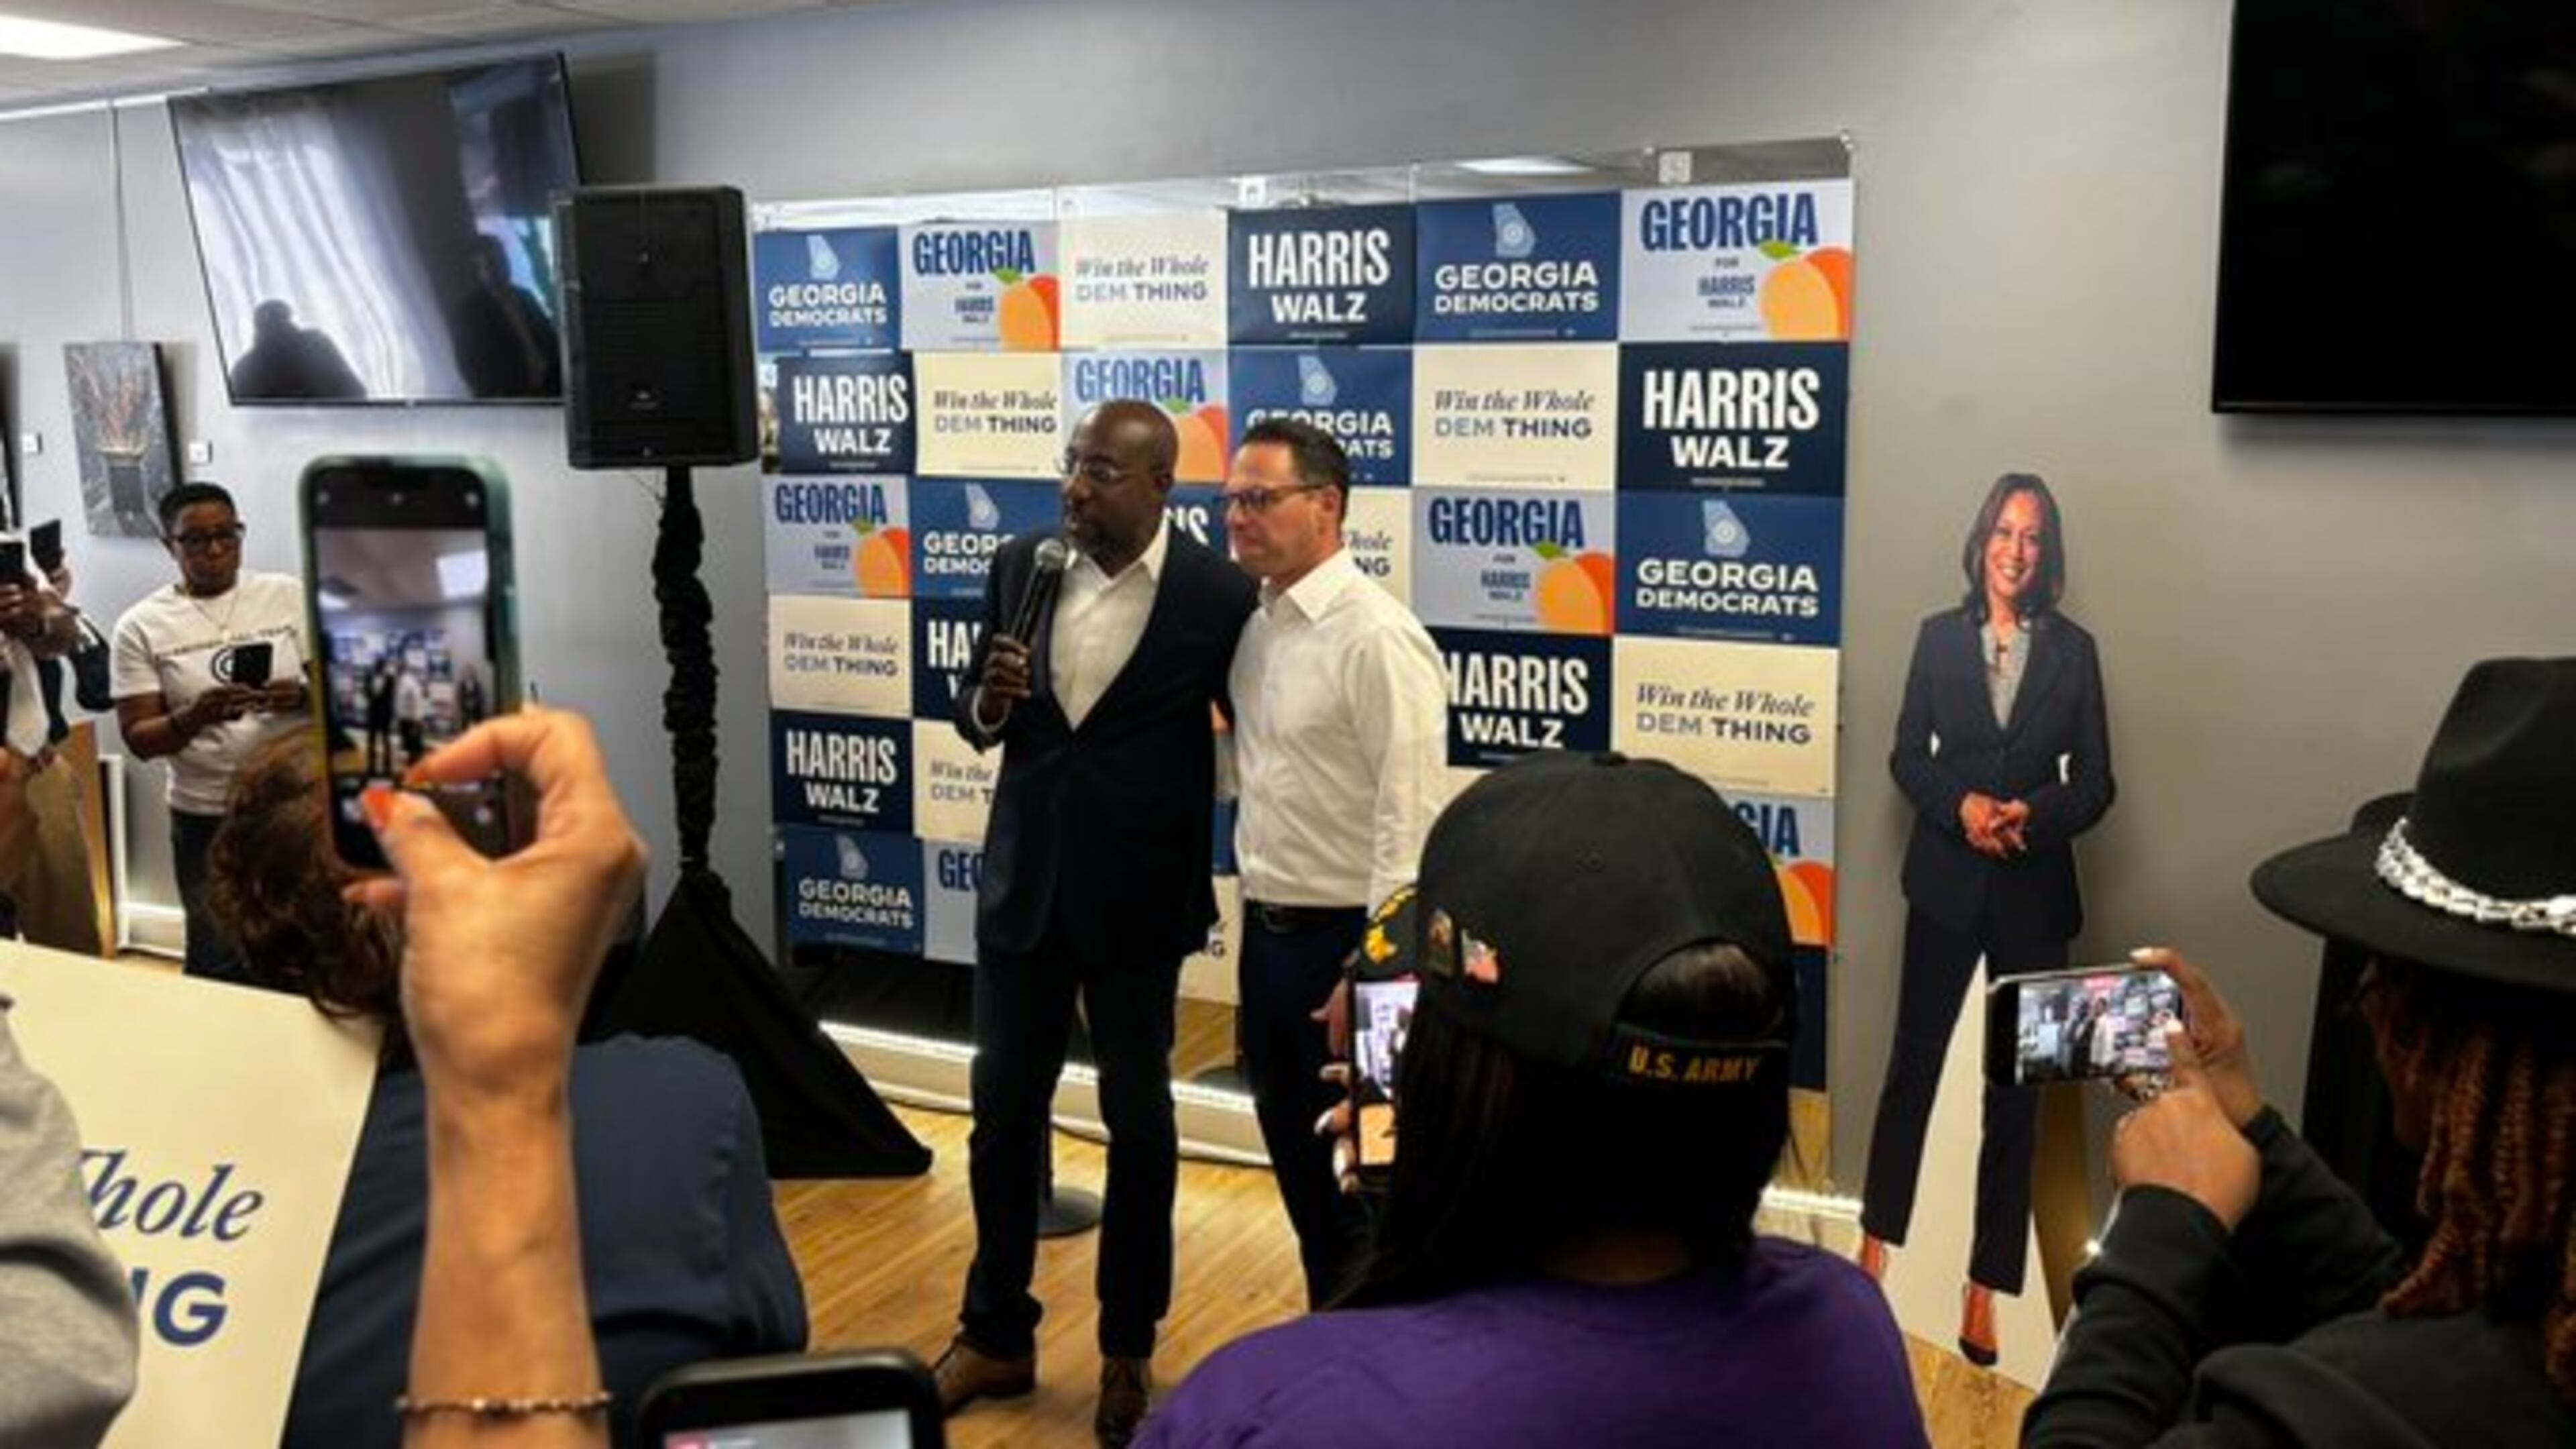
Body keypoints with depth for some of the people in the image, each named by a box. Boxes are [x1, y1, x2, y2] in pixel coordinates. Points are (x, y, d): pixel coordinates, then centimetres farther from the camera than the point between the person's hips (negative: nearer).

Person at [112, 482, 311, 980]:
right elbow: (139, 738, -3)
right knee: (219, 965, 7)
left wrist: (302, 696, -19)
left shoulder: (289, 595, 2)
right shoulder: (142, 626, -1)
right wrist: (195, 717, -23)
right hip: (206, 820, 0)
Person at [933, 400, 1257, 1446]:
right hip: (1021, 883, 4)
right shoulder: (1019, 566, -2)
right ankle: (996, 1334, 31)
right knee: (1003, 1113, 13)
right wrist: (990, 701, -17)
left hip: (1137, 898, -3)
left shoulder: (1218, 595, -13)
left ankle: (1128, 1350, 29)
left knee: (1138, 1124, 12)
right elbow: (976, 722, 7)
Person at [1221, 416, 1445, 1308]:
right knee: (1296, 1159, 20)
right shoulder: (1258, 626, 8)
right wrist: (1257, 928, 13)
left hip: (1344, 938, -8)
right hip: (1266, 931, 8)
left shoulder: (1376, 638, -18)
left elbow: (1409, 816, -21)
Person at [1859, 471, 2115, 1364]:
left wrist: (2033, 814, -17)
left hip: (2034, 890, 1)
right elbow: (1906, 756, 1)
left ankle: (1985, 1288, 18)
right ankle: (1877, 1235, 28)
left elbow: (2095, 782, 1)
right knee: (1913, 1062, 8)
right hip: (1947, 880, 0)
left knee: (2017, 1088, 7)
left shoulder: (2073, 649, 2)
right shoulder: (1940, 637, 1)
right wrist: (1961, 805, -16)